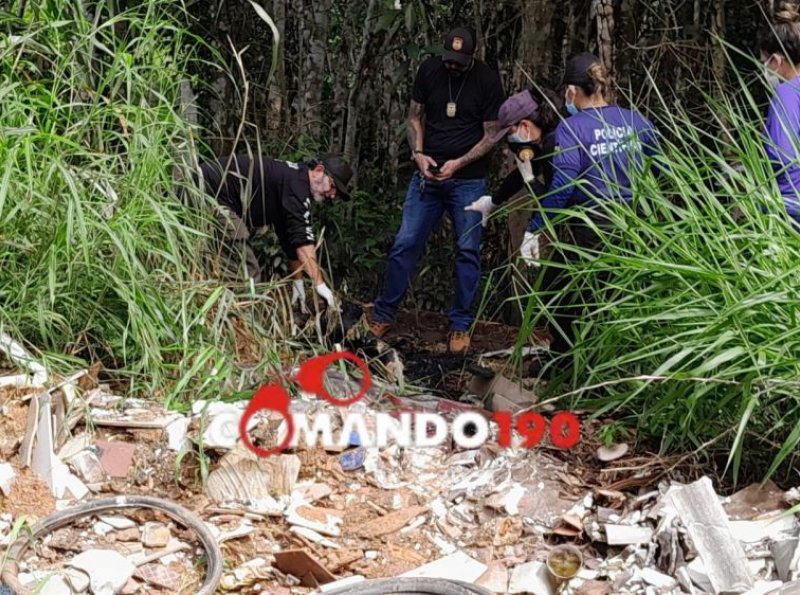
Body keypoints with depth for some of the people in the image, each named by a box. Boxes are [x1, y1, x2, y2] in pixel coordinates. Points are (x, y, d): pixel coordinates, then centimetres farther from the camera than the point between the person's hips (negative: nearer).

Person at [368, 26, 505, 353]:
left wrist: (459, 163, -18)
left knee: (468, 251, 2)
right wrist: (418, 153, -9)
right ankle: (383, 315, 12)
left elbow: (491, 135, -5)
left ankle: (461, 324, 13)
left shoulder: (487, 80, -8)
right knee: (405, 244, 1)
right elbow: (414, 117, 7)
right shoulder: (429, 69, -2)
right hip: (427, 174, 2)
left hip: (468, 180, -2)